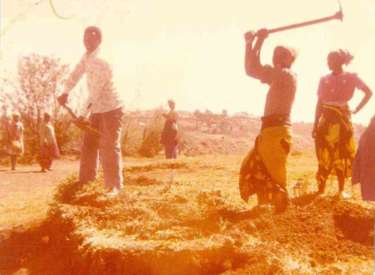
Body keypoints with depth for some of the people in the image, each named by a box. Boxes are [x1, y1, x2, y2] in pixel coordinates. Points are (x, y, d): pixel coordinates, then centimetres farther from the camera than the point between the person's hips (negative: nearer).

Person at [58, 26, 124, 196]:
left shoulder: (101, 62, -24)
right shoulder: (87, 56, 5)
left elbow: (96, 92, -29)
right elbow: (77, 73, 14)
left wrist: (84, 115, -31)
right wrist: (65, 92, 0)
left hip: (111, 108, -9)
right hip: (96, 109, 9)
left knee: (109, 147, -12)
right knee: (89, 144, 13)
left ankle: (114, 186, -9)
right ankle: (86, 180, 23)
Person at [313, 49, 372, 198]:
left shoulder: (351, 77, 0)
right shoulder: (324, 79, 7)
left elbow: (369, 92, 7)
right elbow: (319, 103, 7)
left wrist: (357, 110, 1)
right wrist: (315, 124, 2)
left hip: (342, 120, -2)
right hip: (326, 120, 2)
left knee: (341, 156, 3)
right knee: (324, 155, 2)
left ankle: (341, 190, 9)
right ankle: (320, 189, 5)